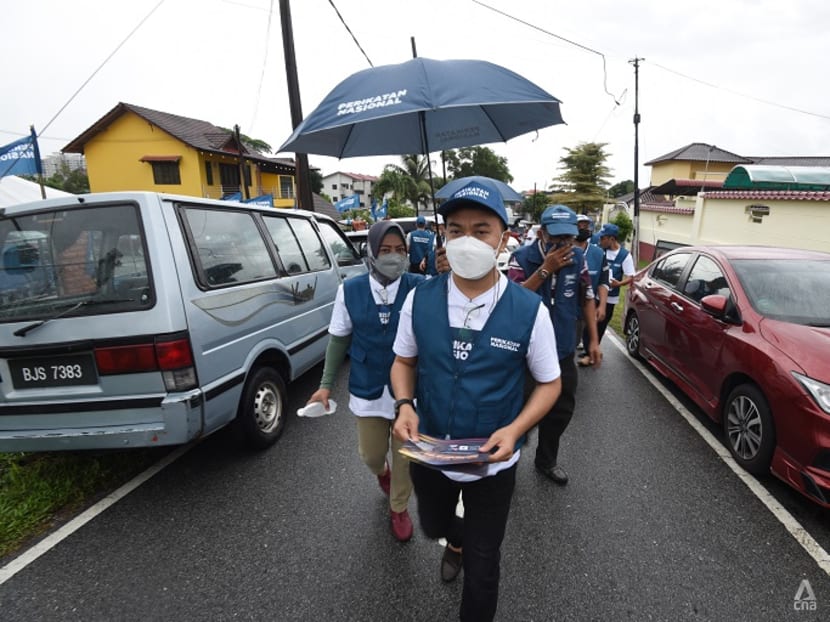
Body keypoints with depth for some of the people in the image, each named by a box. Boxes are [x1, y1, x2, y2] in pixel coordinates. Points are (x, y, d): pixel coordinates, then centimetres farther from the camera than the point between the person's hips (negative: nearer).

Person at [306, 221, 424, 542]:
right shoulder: (350, 289, -6)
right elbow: (339, 338, 2)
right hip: (368, 389, 2)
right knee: (371, 455, 19)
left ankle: (399, 509, 43)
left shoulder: (419, 287, -12)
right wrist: (326, 384, 3)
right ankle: (382, 472, 57)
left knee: (405, 455, 14)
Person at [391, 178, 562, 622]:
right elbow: (404, 361, 1)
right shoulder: (419, 299, -12)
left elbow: (549, 383, -6)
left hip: (493, 461, -3)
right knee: (433, 526, 32)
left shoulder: (529, 311, -18)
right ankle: (456, 542, 70)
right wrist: (404, 405, -19)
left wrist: (515, 429, -23)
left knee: (482, 566, 16)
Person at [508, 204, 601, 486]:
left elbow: (587, 298, 9)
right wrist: (546, 269, -28)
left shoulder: (578, 257, -1)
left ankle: (546, 460, 40)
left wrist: (593, 340, 8)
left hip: (563, 351, 5)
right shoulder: (522, 257, -14)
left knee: (562, 410, 16)